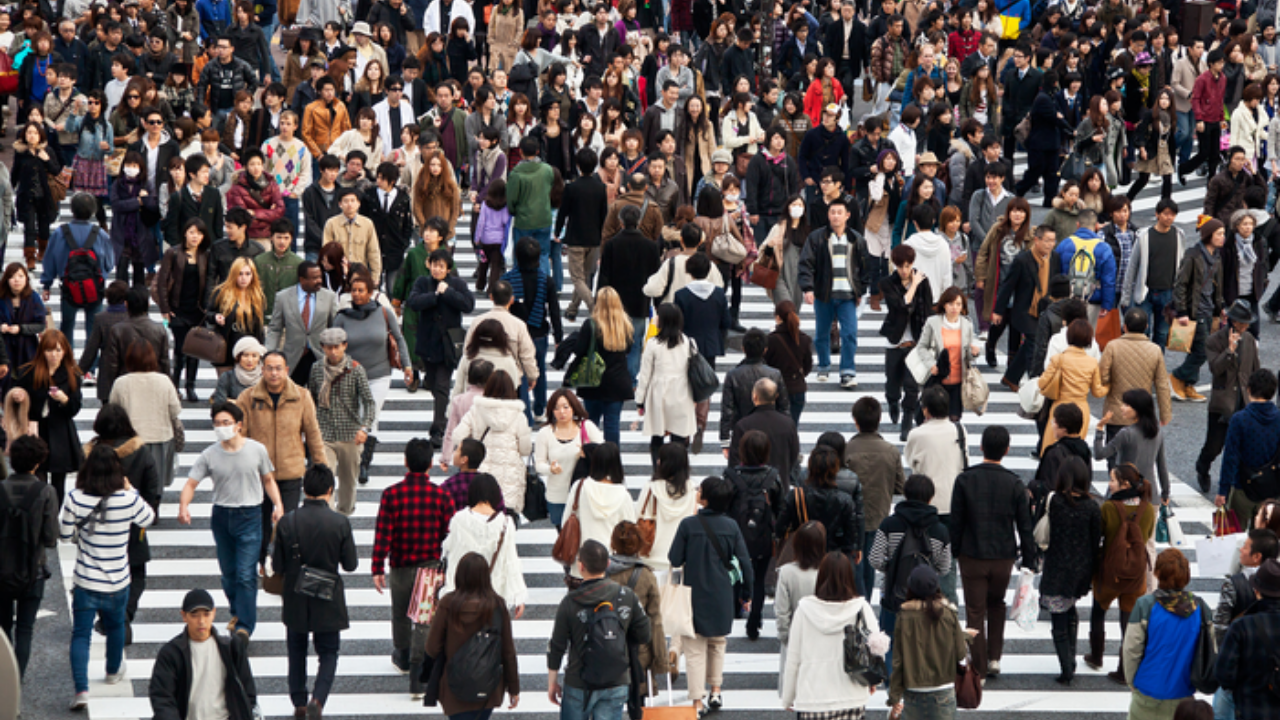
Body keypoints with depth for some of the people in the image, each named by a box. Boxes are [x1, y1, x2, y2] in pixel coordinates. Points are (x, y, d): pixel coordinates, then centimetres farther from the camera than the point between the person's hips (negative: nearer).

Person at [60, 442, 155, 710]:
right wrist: (130, 489, 10)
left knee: (81, 635, 6)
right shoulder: (128, 500, -18)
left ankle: (81, 690, -7)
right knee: (116, 626, 27)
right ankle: (114, 671, 49)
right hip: (117, 582, 1)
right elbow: (148, 519, 3)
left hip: (85, 582, -1)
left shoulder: (75, 499, -17)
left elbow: (64, 534, -4)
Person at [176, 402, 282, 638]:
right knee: (228, 572, 15)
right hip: (221, 515, 3)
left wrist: (278, 504, -5)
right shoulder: (210, 455, -3)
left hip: (249, 515, -3)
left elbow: (268, 480, 9)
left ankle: (245, 625, -5)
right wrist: (183, 506, -24)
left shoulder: (257, 450, -3)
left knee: (245, 574, -9)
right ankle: (237, 612, 38)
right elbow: (191, 483, -5)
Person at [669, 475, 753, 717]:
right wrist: (745, 594, 10)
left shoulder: (688, 525, -14)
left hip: (695, 596, -3)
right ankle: (715, 692, 26)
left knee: (695, 649, 4)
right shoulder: (731, 526, -5)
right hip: (722, 597, 3)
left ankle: (698, 701, 1)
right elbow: (744, 562, -2)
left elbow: (674, 559, -11)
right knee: (717, 643, 23)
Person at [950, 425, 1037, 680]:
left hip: (972, 557, -1)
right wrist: (1028, 561, 5)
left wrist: (954, 553, 6)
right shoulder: (1014, 484, -8)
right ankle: (994, 658, 19)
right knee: (997, 605, 23)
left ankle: (979, 667, 7)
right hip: (1004, 558, 2)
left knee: (975, 611, 6)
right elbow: (1025, 527, -4)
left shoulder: (965, 480, -9)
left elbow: (955, 522, -5)